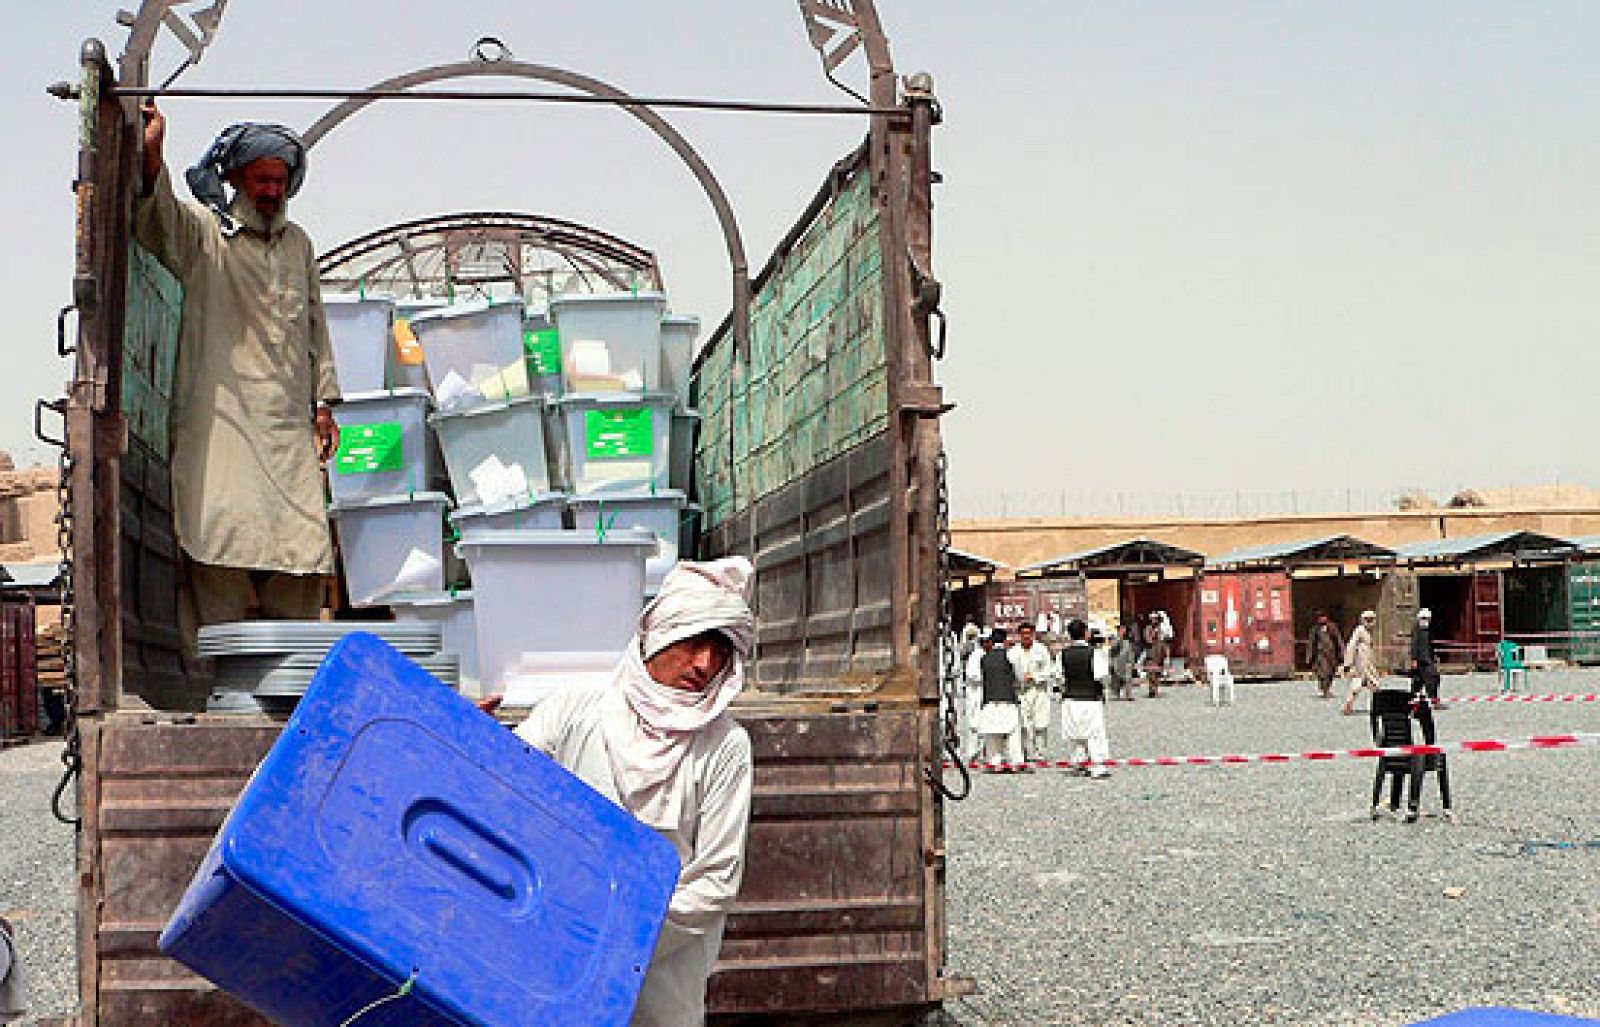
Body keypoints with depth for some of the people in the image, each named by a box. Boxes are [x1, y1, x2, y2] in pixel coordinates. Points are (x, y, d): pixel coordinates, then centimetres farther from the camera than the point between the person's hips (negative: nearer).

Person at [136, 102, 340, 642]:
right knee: (223, 547, -13)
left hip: (288, 423, 5)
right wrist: (151, 156, -33)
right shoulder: (201, 231, 6)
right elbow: (156, 221, -16)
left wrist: (323, 401, 18)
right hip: (219, 414, -4)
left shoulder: (299, 243, 22)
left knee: (304, 546, -3)